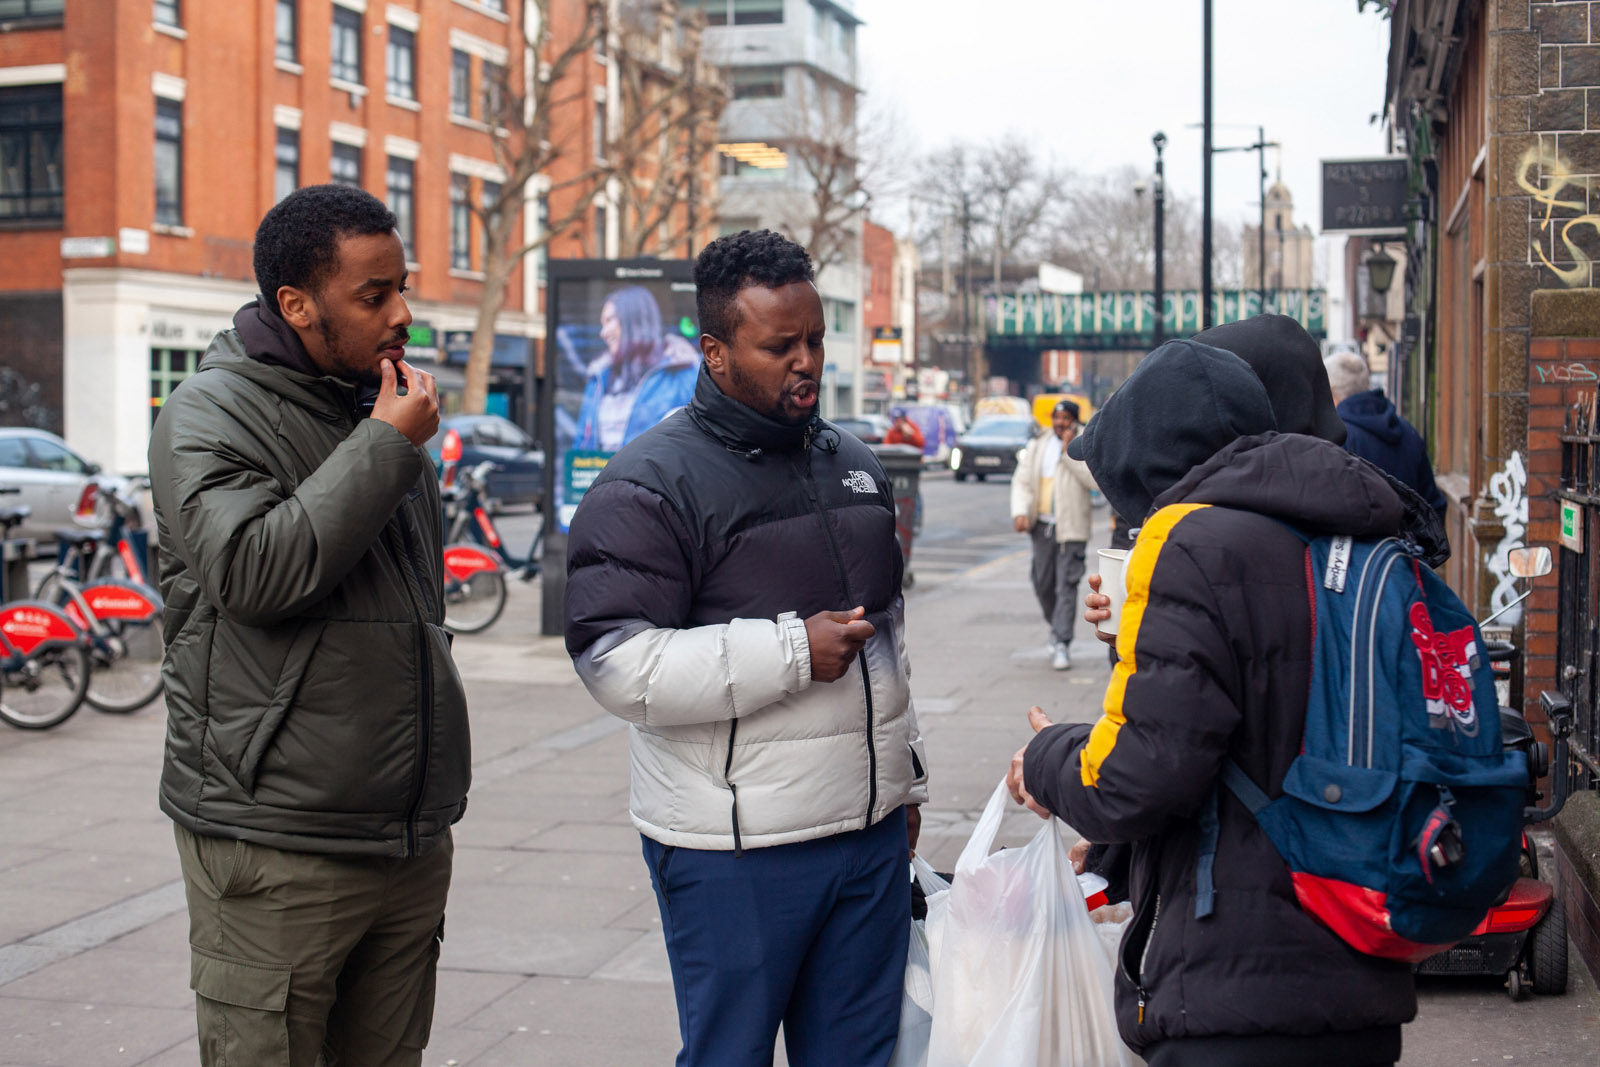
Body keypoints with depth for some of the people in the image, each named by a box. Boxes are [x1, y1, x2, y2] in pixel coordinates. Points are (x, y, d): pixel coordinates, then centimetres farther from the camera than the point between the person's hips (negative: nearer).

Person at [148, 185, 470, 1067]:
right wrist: (386, 448, -18)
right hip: (276, 849, -7)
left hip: (411, 841, 7)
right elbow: (251, 569, -24)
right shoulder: (213, 414, -7)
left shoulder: (385, 408, 16)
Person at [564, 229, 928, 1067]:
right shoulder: (652, 484, -10)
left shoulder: (854, 464, 14)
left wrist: (905, 778, 25)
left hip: (870, 832, 7)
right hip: (736, 853, -6)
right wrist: (793, 650, -20)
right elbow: (617, 663, -20)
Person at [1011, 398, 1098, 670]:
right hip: (1042, 525, 5)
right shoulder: (1037, 446, 11)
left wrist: (1069, 451, -18)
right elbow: (1022, 481, 6)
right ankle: (1056, 627, 35)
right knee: (1043, 585, 11)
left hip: (1071, 528, -5)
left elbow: (1093, 479, -17)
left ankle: (1062, 644, -7)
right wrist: (1020, 511, -9)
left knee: (1066, 586, -8)